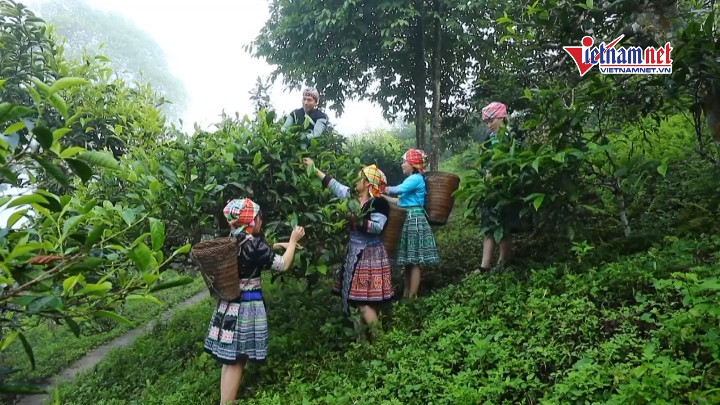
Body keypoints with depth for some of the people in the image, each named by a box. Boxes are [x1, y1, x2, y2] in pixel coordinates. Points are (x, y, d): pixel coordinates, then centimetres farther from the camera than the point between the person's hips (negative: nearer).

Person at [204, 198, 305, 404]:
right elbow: (282, 265, -9)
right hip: (247, 305, -8)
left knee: (229, 357, 17)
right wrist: (293, 241, 2)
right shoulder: (255, 243, -16)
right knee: (236, 360, 1)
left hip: (229, 303, 8)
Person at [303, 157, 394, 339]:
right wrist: (314, 168, 16)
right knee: (355, 298, 12)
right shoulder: (353, 196, 8)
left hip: (370, 256, -8)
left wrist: (359, 221, -33)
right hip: (354, 254, 8)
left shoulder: (379, 203, -14)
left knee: (365, 301, -9)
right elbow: (332, 183, 14)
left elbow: (377, 227, -23)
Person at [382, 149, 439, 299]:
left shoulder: (416, 178, -12)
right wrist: (383, 197, 24)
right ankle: (406, 294, 21)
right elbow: (402, 201, 21)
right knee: (408, 261, 13)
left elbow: (397, 190, -24)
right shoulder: (412, 179, 19)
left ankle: (412, 296, 0)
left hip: (414, 220, -10)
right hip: (408, 220, 10)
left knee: (414, 261, -5)